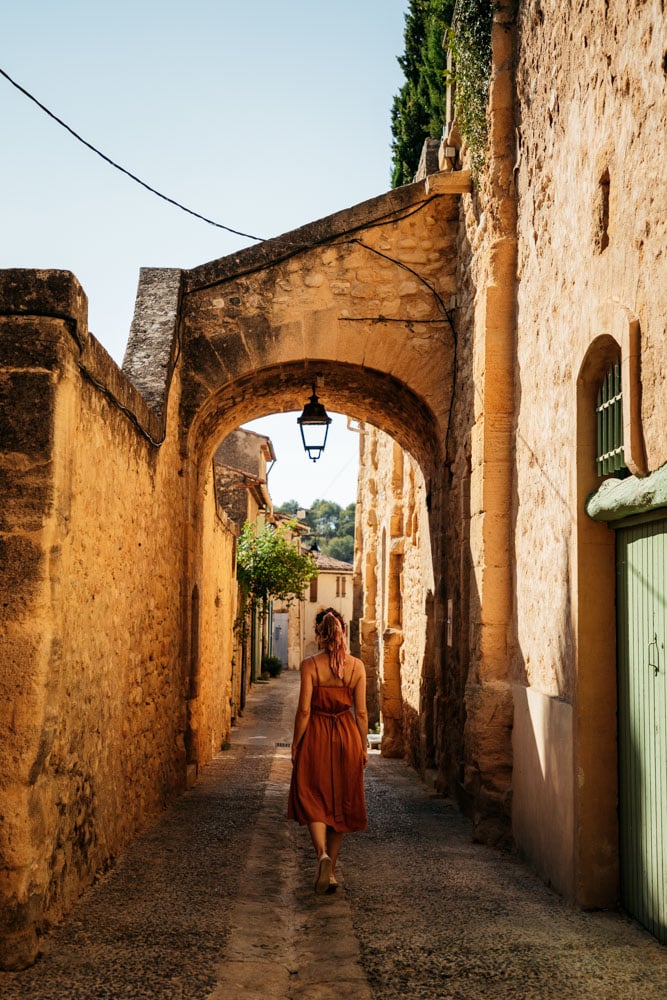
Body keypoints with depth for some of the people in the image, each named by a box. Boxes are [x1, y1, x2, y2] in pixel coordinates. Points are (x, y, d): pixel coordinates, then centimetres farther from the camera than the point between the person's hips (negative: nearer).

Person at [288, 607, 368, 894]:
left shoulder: (310, 665, -10)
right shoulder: (357, 666, -2)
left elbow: (304, 709, -10)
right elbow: (361, 712, 0)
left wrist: (296, 744, 1)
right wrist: (364, 747, 10)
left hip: (316, 737, -2)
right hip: (347, 738, 3)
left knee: (313, 801, 8)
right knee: (341, 803, 13)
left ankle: (322, 853, -17)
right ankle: (330, 873, 18)